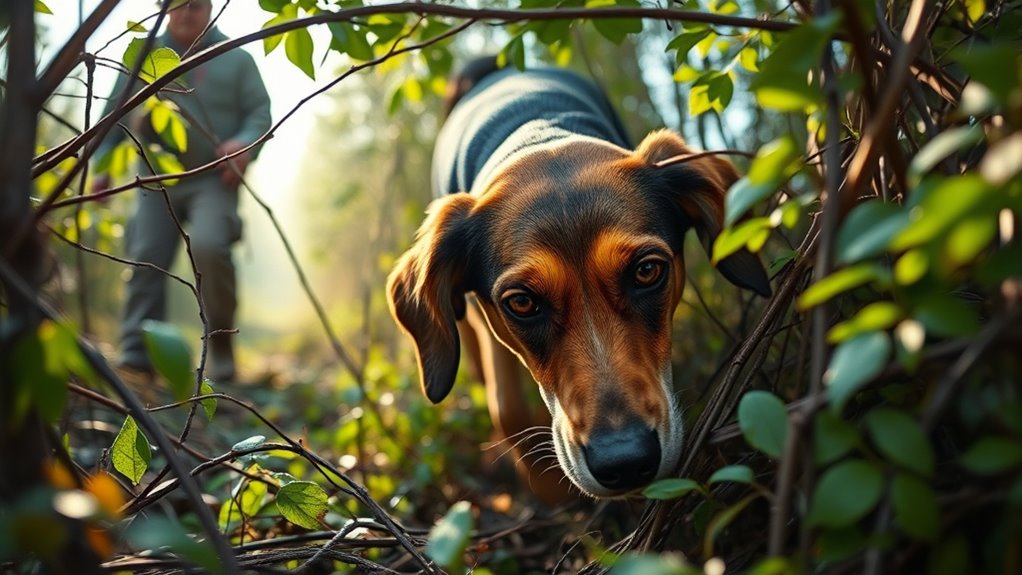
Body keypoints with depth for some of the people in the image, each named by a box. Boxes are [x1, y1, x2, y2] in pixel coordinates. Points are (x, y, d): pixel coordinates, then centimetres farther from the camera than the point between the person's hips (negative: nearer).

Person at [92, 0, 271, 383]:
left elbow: (260, 111, 6)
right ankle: (136, 356, -2)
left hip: (214, 179, -3)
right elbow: (114, 115, 16)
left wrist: (246, 143, -16)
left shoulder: (236, 59, 12)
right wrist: (101, 164, 4)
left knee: (209, 247, -25)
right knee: (146, 261, -6)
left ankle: (221, 341, -9)